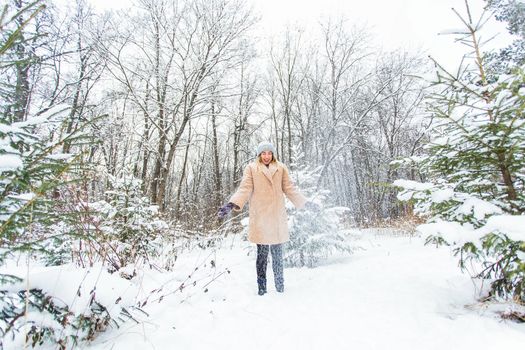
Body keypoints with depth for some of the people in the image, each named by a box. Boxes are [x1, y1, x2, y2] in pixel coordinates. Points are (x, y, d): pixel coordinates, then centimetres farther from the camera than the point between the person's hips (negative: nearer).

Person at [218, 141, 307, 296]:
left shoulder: (281, 168, 11)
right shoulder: (251, 168, 5)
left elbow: (289, 188, 10)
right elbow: (244, 189, -2)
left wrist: (303, 203, 2)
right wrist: (232, 204, -17)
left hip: (277, 215, 2)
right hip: (260, 217, -2)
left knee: (277, 253, 8)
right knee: (262, 253, 4)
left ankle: (280, 287, 24)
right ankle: (261, 288, 18)